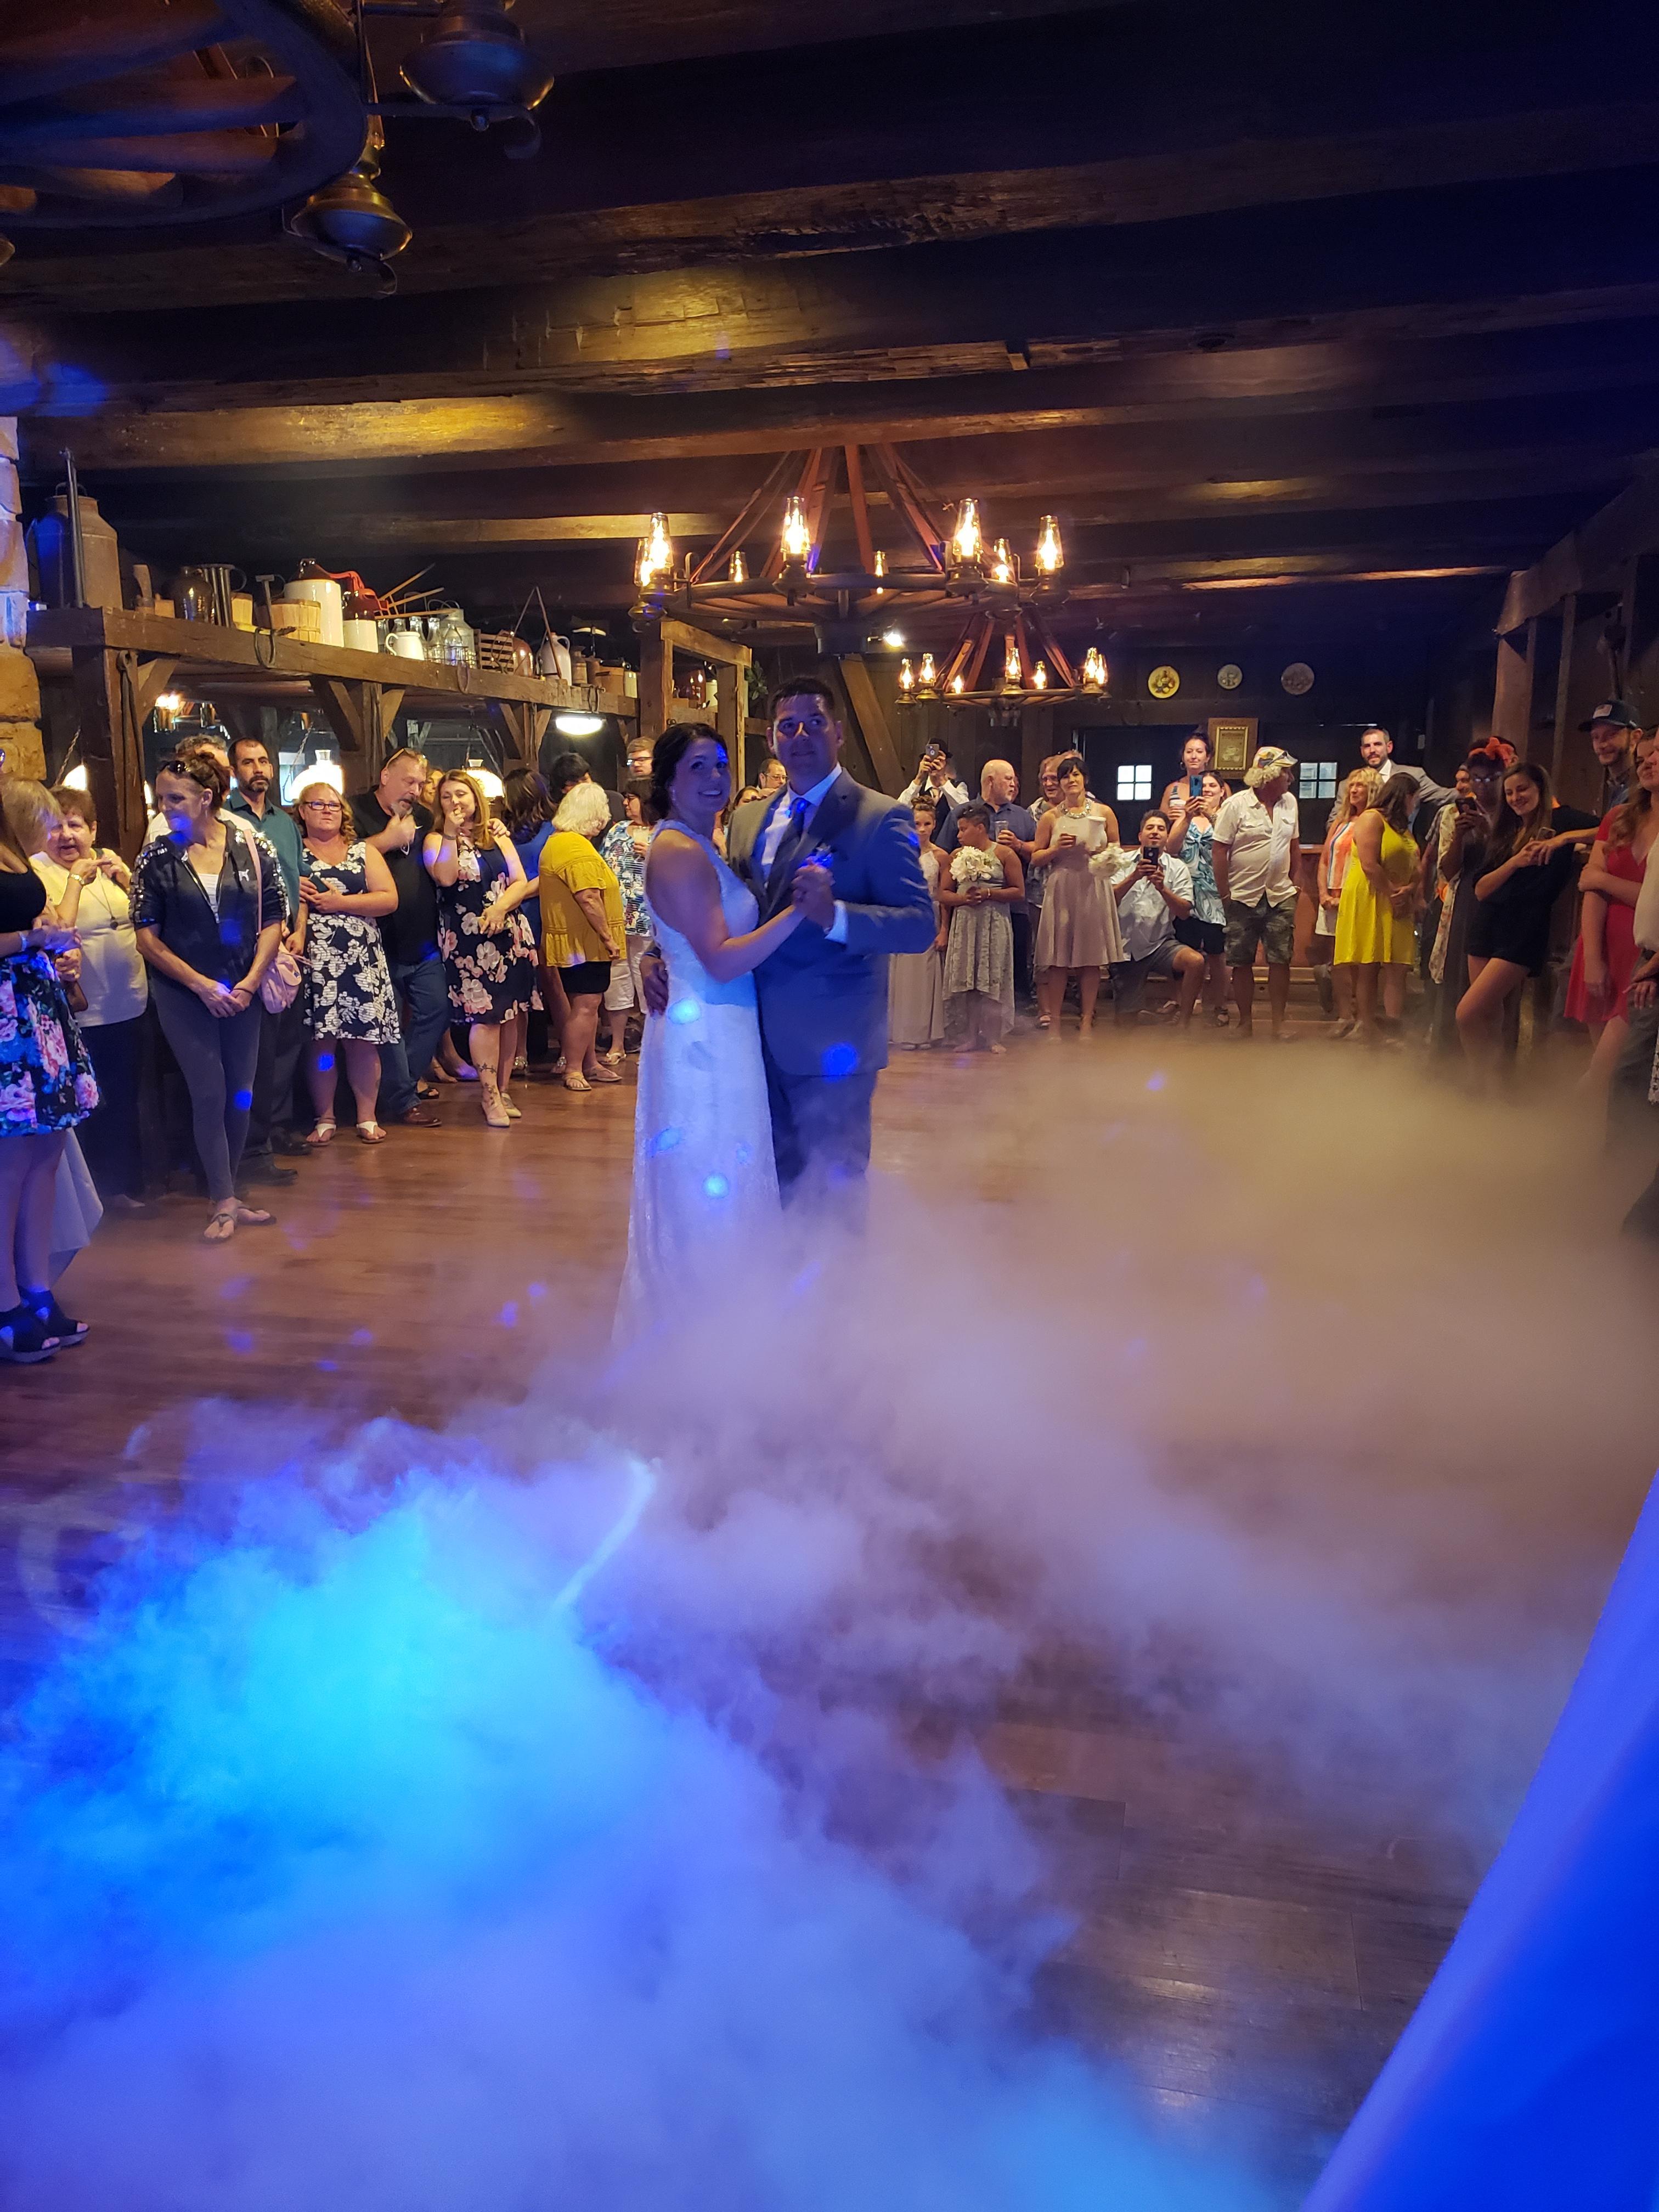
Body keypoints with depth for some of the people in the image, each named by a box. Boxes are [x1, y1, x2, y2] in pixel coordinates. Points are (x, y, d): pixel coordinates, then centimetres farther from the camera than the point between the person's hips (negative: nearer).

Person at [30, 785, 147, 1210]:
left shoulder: (108, 860, 7)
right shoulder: (35, 871, -10)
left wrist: (125, 877, -8)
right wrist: (76, 880, -19)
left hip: (130, 1005, 6)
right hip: (84, 1013, -6)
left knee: (126, 1098, 18)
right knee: (92, 1105, 5)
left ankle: (127, 1180, 33)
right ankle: (105, 1187, 21)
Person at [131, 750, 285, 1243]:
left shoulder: (252, 847, -2)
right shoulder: (156, 857, -4)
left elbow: (274, 920, 1)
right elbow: (147, 936, -3)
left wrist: (248, 984, -9)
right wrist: (202, 985, -10)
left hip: (242, 992, 2)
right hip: (183, 994, -2)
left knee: (240, 1095, 6)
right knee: (209, 1094, -5)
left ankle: (225, 1197, 20)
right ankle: (225, 1202, 5)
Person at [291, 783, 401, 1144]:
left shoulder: (364, 852, 14)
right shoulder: (293, 854, 9)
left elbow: (389, 899, 2)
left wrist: (340, 902, -6)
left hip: (362, 961, 1)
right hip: (316, 961, -1)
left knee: (363, 1040, -1)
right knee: (321, 1041, -2)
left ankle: (367, 1118, 7)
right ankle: (324, 1119, 8)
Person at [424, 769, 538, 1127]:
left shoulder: (496, 834, 12)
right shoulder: (437, 839, 3)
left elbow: (520, 882, 4)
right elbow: (446, 878, -17)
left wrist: (500, 908, -13)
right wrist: (452, 832, -15)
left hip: (509, 933, 4)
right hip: (466, 939, -4)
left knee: (508, 1013, 4)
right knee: (485, 1014, -9)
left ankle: (504, 1089, 14)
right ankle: (490, 1095, -2)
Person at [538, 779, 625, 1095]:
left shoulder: (557, 841, 16)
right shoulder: (577, 847, -19)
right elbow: (588, 898, -25)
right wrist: (608, 938, -21)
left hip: (580, 941, 11)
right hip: (584, 942, -11)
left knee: (589, 1004, 16)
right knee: (585, 1004, -8)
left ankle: (591, 1064, 25)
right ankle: (573, 1071, -4)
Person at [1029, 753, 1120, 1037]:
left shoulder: (1104, 813, 8)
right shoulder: (1050, 817, 7)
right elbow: (1036, 858, 7)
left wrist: (1104, 853, -7)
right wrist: (1057, 849, -11)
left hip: (1094, 890, 1)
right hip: (1061, 891, 0)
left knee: (1091, 958, 0)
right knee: (1058, 959, -2)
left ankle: (1086, 1022, 8)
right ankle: (1053, 1021, 5)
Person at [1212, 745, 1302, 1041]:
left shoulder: (1289, 803, 8)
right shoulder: (1235, 805, -7)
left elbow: (1294, 845, 18)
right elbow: (1219, 850, -8)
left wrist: (1295, 882, 14)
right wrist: (1224, 894, -8)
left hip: (1280, 898, 4)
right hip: (1243, 898, -3)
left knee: (1280, 961, 1)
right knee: (1242, 963, 4)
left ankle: (1279, 1022, 8)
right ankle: (1245, 1022, 15)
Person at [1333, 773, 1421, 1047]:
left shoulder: (1402, 828, 24)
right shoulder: (1372, 819, -3)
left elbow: (1415, 870, 17)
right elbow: (1370, 866, -14)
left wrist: (1409, 891, -4)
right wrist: (1394, 895, -12)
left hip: (1398, 909, 8)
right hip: (1368, 904, -8)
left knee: (1397, 971, -4)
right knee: (1367, 970, -6)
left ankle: (1393, 1033, -10)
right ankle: (1370, 1031, -4)